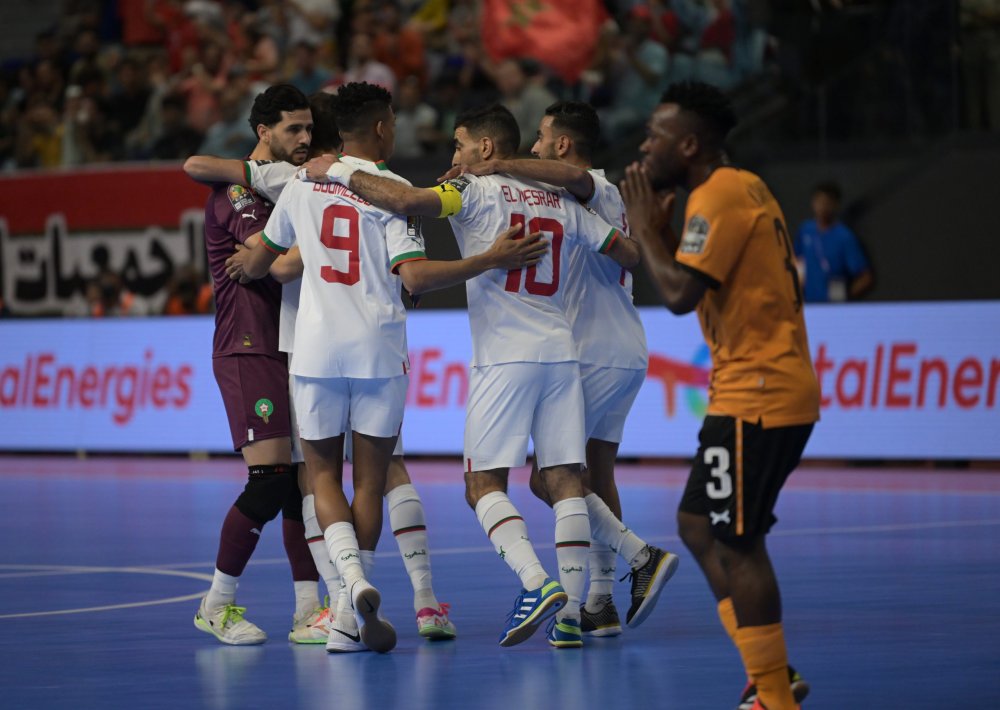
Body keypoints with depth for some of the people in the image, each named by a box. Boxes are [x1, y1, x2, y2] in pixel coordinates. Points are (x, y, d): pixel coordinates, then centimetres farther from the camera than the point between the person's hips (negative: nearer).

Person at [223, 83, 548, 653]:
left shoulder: (302, 185, 7)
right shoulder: (393, 190, -6)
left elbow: (258, 263, 20)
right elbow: (415, 276, -17)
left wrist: (246, 266, 44)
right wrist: (491, 260, -14)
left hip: (316, 350, 2)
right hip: (379, 352, -2)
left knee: (324, 476, 11)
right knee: (370, 481, 8)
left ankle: (352, 579, -15)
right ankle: (352, 616, 7)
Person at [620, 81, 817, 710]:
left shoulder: (718, 196, -14)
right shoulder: (743, 188, 16)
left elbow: (680, 294, -20)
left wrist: (645, 225, -7)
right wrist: (662, 228, 14)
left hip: (757, 394, -10)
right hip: (776, 388, 10)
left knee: (735, 544, -7)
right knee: (698, 524, 14)